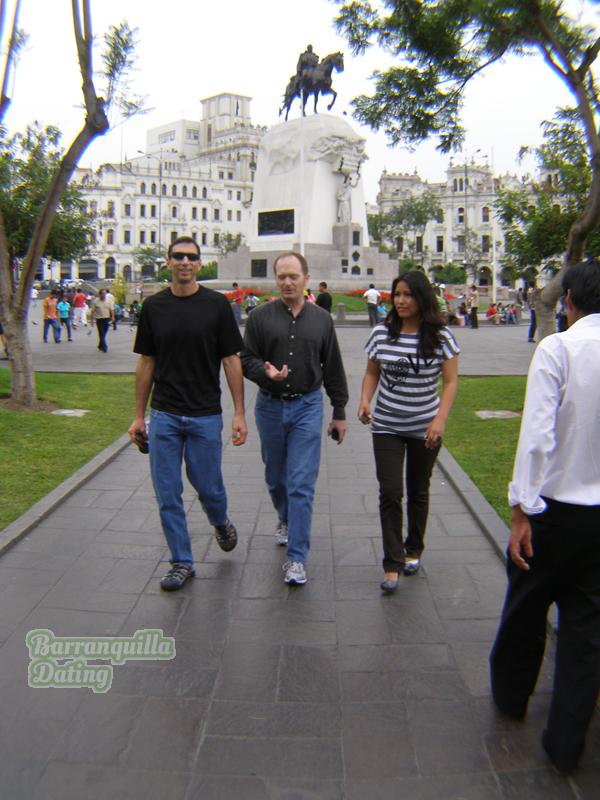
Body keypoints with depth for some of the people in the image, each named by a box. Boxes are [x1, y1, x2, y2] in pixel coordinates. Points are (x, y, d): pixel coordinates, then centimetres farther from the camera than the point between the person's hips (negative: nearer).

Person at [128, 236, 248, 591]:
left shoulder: (217, 304, -3)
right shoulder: (154, 306, 4)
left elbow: (232, 360, -2)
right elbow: (147, 363, 9)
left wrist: (239, 413, -7)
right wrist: (139, 415, 8)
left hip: (205, 416, -2)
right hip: (163, 415, 2)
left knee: (209, 488, 7)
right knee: (168, 495, 5)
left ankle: (221, 523, 41)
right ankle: (182, 563, 21)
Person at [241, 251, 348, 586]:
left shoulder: (322, 319, 3)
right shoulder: (261, 317, 0)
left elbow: (333, 369, 8)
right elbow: (246, 360, 1)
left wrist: (340, 412, 8)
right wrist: (266, 372, -21)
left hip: (307, 407, -1)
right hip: (270, 407, 1)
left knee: (302, 483, -6)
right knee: (276, 477, 17)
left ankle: (297, 557, 0)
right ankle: (286, 520, 46)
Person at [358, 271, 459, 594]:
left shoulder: (440, 336, -8)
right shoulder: (381, 333, -3)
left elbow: (451, 382, -7)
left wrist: (440, 419, -20)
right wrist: (365, 399, -11)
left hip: (425, 428, 0)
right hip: (386, 426, 1)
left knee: (418, 491, 15)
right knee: (390, 493, -4)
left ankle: (413, 550, 35)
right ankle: (392, 563, 5)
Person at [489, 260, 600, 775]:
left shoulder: (557, 348, -15)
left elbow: (538, 435, -20)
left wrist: (522, 510, -14)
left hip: (557, 506, -3)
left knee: (527, 606, 18)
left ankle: (511, 695, 40)